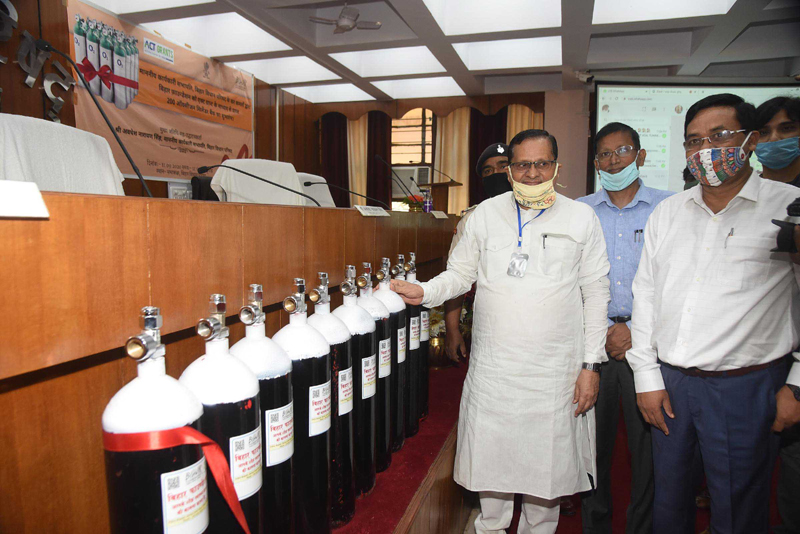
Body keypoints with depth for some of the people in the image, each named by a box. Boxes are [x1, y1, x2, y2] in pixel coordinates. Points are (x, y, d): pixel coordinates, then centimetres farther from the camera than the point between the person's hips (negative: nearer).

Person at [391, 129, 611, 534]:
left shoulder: (582, 218, 2)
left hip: (555, 371, 0)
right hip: (492, 367, 1)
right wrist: (424, 292, -8)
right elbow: (460, 274, 11)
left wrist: (591, 365, -1)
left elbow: (596, 294, 3)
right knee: (490, 456, 11)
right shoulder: (485, 215, 5)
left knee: (546, 460, 12)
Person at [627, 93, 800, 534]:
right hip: (667, 381, 4)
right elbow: (645, 295, 7)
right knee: (668, 498, 20)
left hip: (744, 386, -3)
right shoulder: (666, 212, 6)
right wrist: (647, 377, 4)